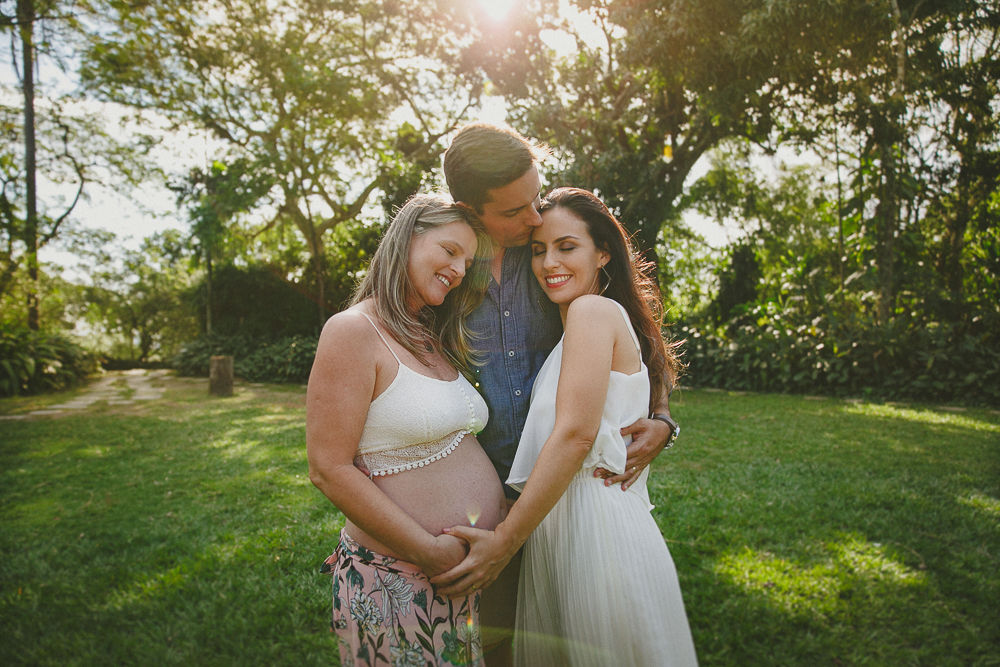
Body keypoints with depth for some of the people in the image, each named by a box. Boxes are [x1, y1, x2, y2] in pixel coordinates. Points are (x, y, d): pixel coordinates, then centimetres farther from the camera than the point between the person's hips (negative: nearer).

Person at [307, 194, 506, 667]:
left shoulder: (437, 341, 10)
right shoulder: (354, 331, -15)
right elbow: (329, 471, -19)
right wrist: (431, 551, -18)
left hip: (474, 568, 8)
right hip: (397, 584, -7)